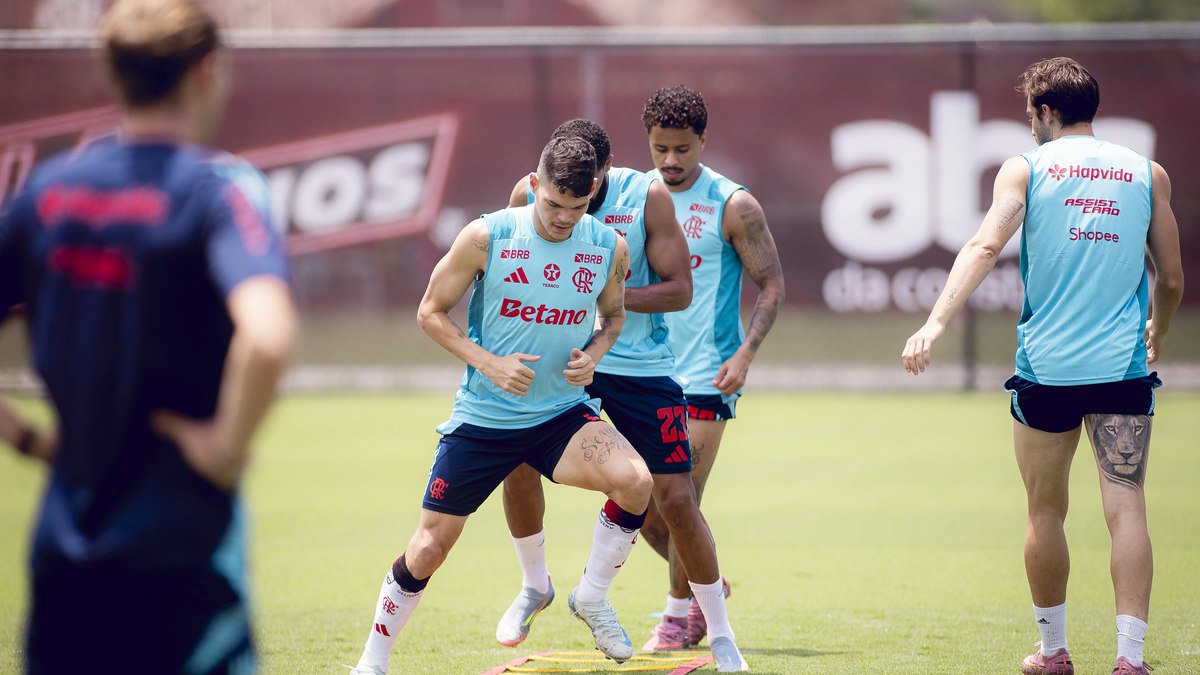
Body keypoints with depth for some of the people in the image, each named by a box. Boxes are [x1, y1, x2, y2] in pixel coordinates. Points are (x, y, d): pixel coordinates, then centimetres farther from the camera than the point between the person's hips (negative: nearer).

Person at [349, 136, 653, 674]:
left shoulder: (609, 247, -3)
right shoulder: (486, 238, -11)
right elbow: (431, 311, -3)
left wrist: (593, 354, -6)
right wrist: (490, 363, -16)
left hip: (563, 413, 2)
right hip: (483, 417, -2)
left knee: (635, 480, -26)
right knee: (431, 545, 1)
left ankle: (592, 596, -3)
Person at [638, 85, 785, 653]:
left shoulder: (732, 205, -7)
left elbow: (771, 284, -5)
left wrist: (745, 355, -17)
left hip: (705, 377, -5)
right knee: (642, 507, 5)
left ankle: (681, 614, 10)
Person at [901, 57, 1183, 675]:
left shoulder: (1026, 168, 2)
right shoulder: (1147, 174, 8)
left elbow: (984, 246, -14)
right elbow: (1171, 280, 11)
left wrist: (935, 322, -23)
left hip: (1046, 368, -1)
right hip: (1123, 367, 1)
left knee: (1045, 512, 13)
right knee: (1126, 508, -2)